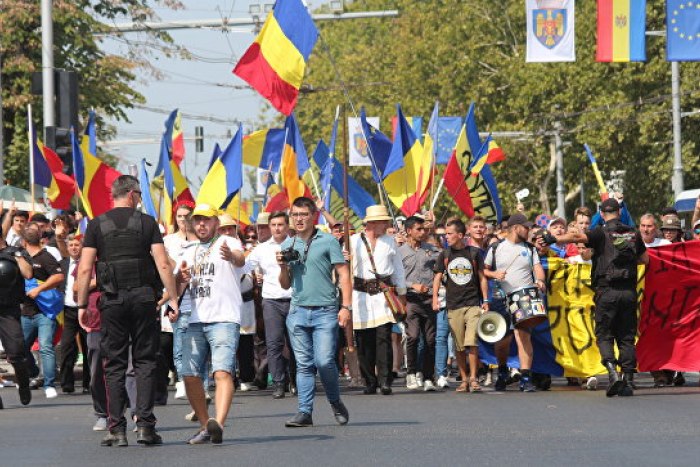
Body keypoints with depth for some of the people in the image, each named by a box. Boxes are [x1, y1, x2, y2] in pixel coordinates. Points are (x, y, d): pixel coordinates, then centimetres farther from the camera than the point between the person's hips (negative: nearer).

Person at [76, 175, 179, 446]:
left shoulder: (97, 225, 4)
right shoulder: (146, 223, 3)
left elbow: (85, 269, -1)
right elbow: (163, 265, -5)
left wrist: (82, 305, 3)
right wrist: (173, 300, -3)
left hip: (112, 301, 0)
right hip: (143, 297, 0)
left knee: (114, 365, 4)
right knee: (144, 361, 6)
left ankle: (117, 429, 0)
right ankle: (145, 425, -3)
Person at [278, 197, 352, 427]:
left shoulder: (328, 241, 1)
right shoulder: (287, 245, 14)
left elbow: (344, 275, 0)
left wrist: (346, 307, -9)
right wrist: (283, 267, -1)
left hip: (325, 311, -4)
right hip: (298, 311, 4)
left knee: (324, 361, -11)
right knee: (304, 364, 3)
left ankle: (336, 403, 11)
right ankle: (305, 412, 3)